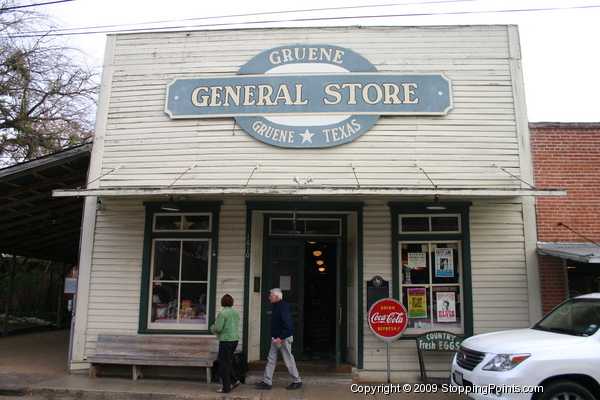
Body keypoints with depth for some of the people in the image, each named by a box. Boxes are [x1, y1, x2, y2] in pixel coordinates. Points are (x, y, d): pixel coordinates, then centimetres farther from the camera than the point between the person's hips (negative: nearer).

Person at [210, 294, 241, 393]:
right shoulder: (235, 313, 10)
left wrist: (212, 328, 6)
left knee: (224, 364, 3)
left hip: (226, 340, -8)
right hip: (235, 339, 8)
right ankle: (235, 380, 16)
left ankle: (226, 388, 8)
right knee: (227, 361, 22)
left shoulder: (222, 313, -13)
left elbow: (217, 328, -17)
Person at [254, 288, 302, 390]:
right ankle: (267, 382, 10)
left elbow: (288, 325, -25)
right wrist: (275, 337, 14)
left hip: (284, 338, -10)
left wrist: (280, 338, -27)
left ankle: (297, 381, 15)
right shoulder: (276, 306, 12)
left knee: (289, 361, 2)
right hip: (276, 339, 10)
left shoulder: (283, 307, -18)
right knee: (271, 359, 7)